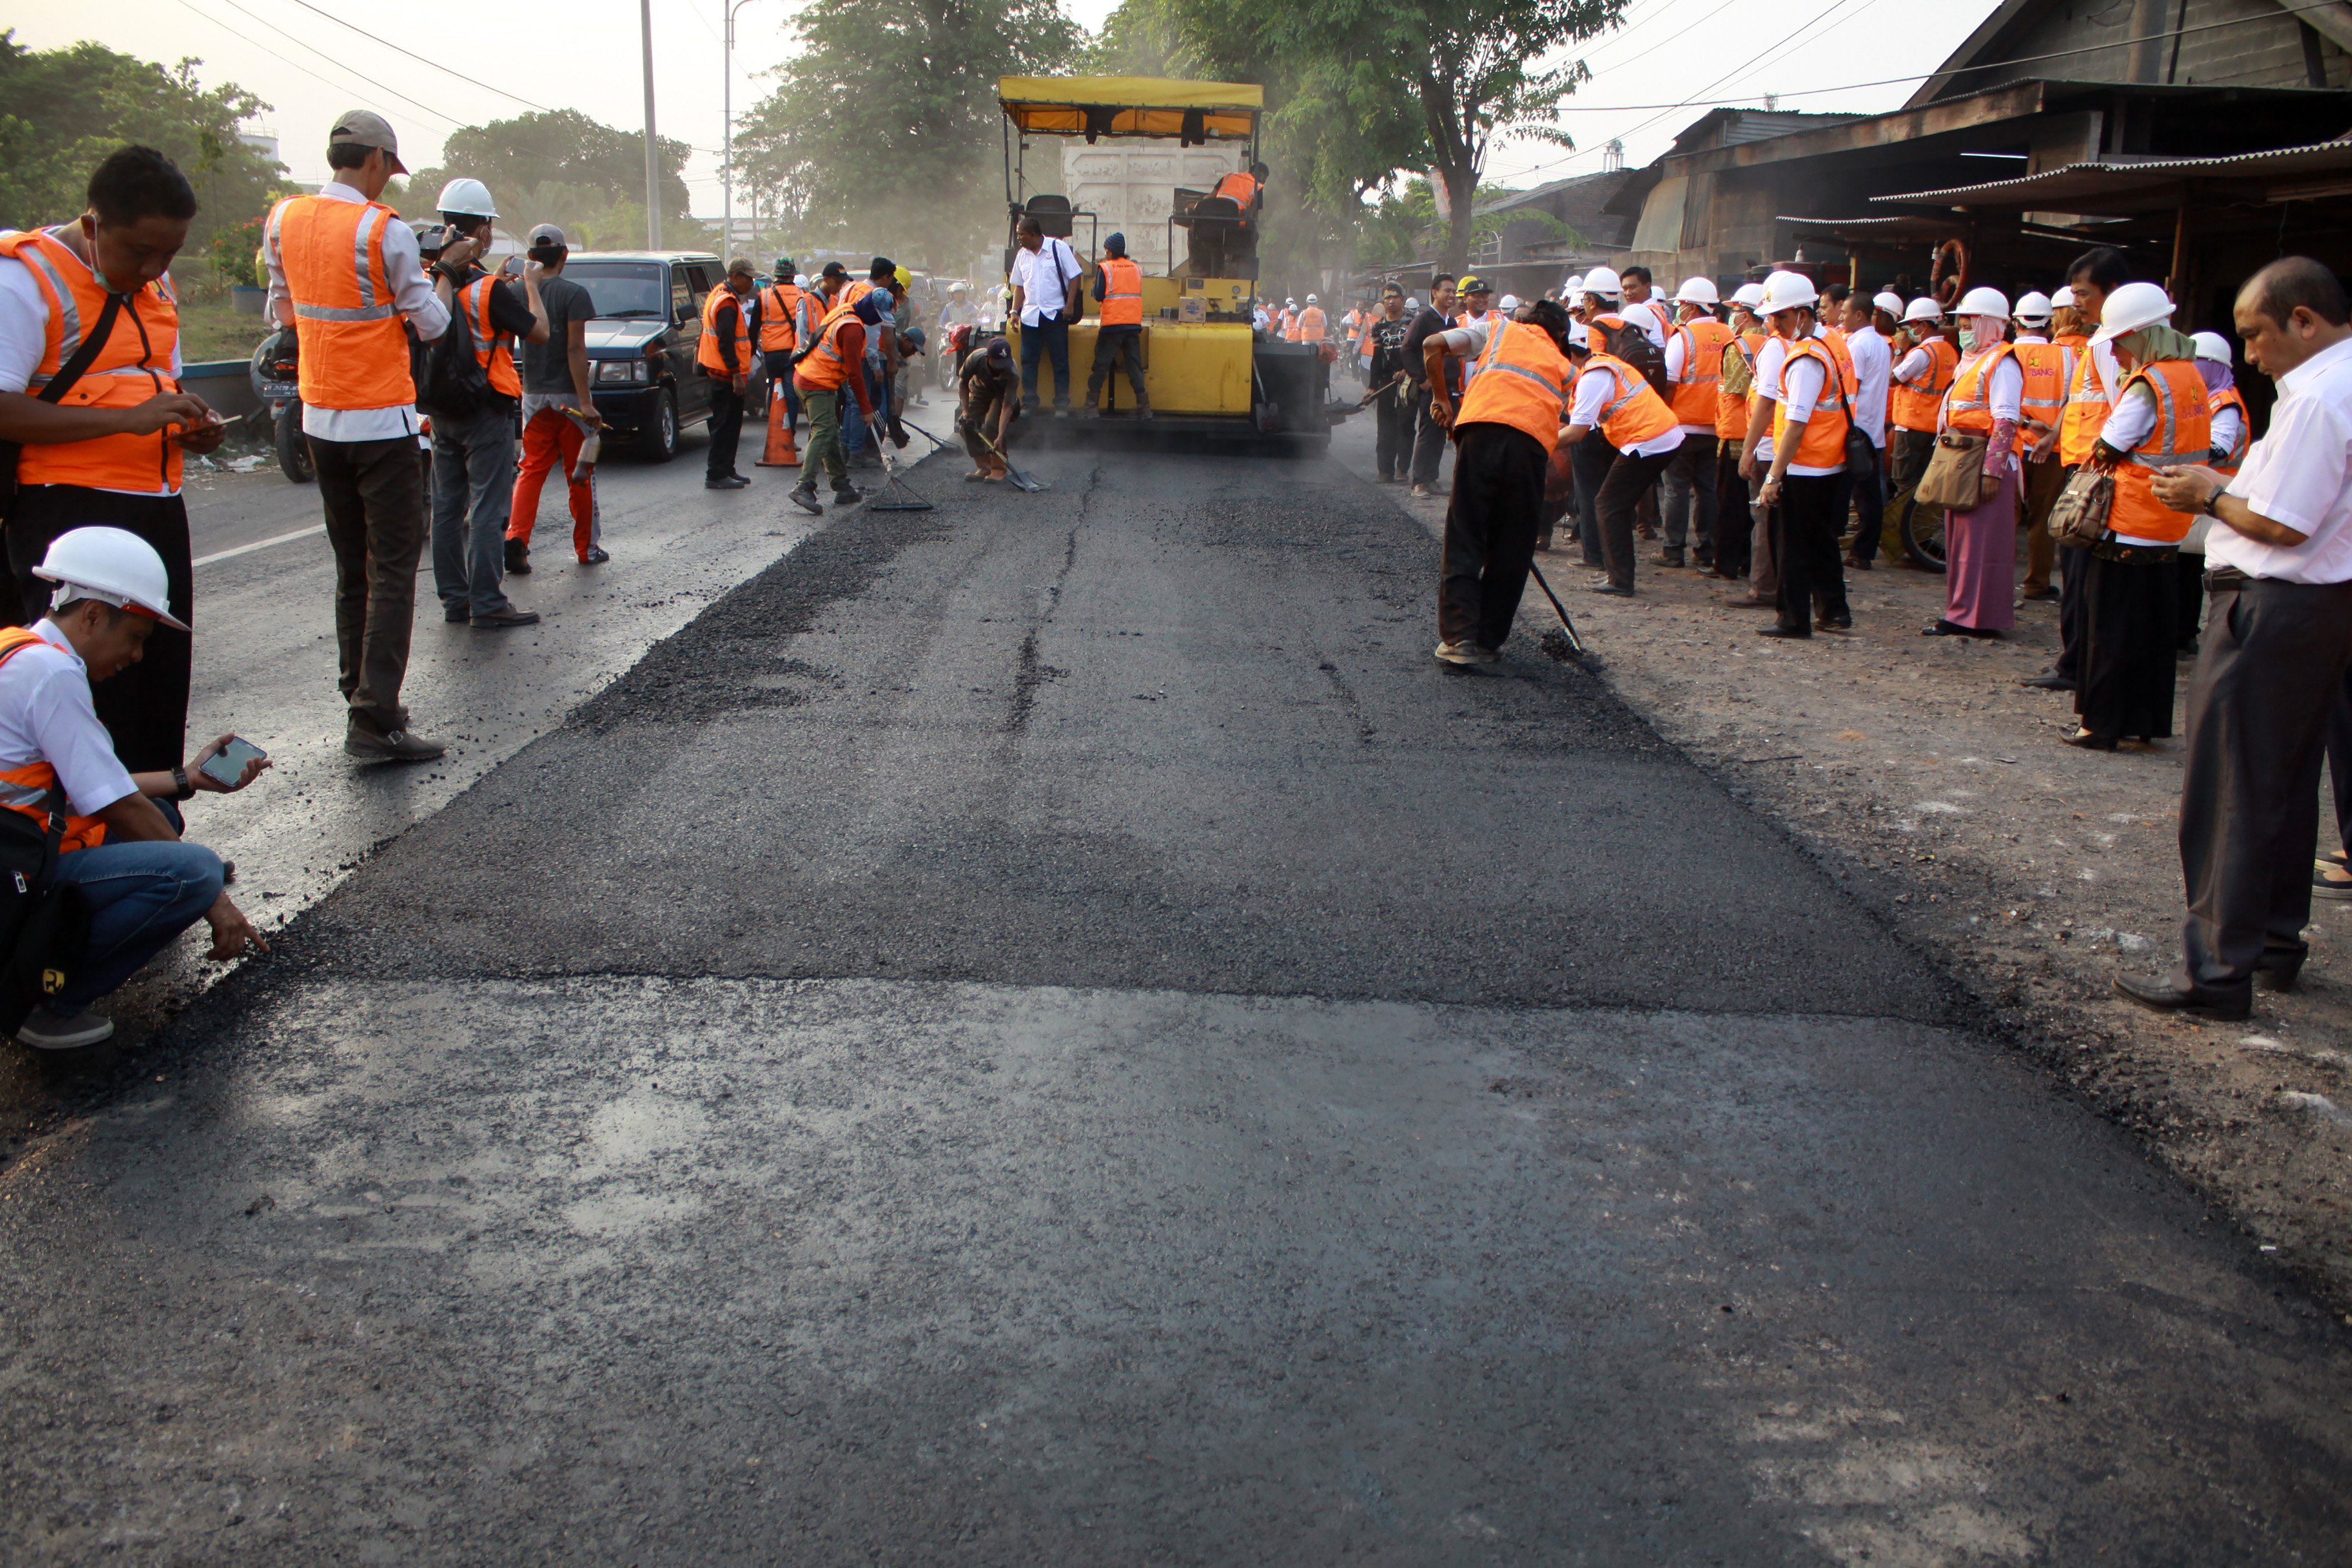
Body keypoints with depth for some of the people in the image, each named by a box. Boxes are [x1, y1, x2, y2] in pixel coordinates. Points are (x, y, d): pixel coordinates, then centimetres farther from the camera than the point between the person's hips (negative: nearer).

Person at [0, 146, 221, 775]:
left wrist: (193, 424, 7)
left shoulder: (155, 285, 16)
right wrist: (129, 418, -25)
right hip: (67, 515, -8)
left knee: (162, 690, 10)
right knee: (92, 702, -7)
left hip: (157, 508, 8)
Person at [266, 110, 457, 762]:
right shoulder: (385, 230, -14)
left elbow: (282, 311, 15)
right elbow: (432, 325, -7)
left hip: (318, 417, 6)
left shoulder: (283, 219, 4)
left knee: (352, 570, 16)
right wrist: (440, 268, 8)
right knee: (392, 571, -4)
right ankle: (377, 720, -8)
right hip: (381, 420, -6)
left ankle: (360, 694, 20)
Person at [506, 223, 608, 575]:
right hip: (568, 396, -4)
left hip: (533, 395, 4)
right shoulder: (574, 294, -11)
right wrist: (586, 402, -17)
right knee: (580, 474, 7)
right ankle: (587, 548, 15)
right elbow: (576, 350, -16)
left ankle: (516, 538, -9)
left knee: (531, 470, 8)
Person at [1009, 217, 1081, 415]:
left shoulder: (1059, 248, -3)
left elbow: (1074, 277, -4)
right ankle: (1029, 404, 9)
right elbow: (1019, 286, 16)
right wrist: (1015, 311, 7)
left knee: (1060, 361, -1)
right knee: (1028, 361, 3)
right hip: (1030, 315, 5)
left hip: (1055, 314, -4)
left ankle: (1062, 405, 4)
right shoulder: (1022, 254, 11)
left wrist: (1070, 306, -11)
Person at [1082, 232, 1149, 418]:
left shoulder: (1105, 268, -4)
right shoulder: (1136, 269, 8)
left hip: (1112, 325, -3)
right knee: (1135, 366, 6)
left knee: (1101, 365, 2)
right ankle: (1144, 408, 1)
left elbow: (1098, 296, -5)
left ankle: (1092, 406, 0)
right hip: (1134, 324, 4)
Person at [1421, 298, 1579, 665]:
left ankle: (1459, 638, -6)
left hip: (1482, 431, -1)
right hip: (1532, 444, 1)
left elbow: (1432, 345, 17)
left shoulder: (1500, 328, 26)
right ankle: (1488, 642, 14)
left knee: (1463, 541, 2)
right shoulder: (1563, 367, 30)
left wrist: (1441, 398, 26)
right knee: (1512, 551, 11)